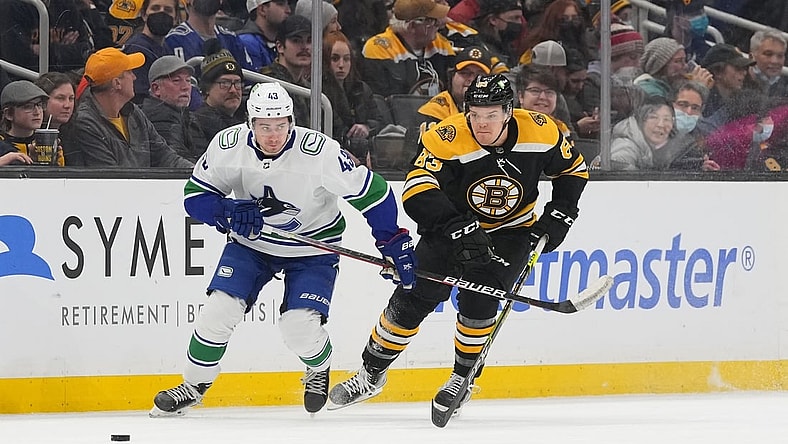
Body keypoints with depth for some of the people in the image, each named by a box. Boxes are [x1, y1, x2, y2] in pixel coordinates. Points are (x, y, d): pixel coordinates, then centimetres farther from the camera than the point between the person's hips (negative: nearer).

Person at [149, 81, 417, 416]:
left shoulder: (319, 151, -28)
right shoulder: (228, 146, -18)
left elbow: (372, 193, -19)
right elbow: (196, 195, -7)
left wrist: (394, 244, -17)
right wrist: (225, 211, -28)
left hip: (312, 248, -3)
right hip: (251, 243, 3)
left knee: (299, 328, -17)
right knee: (219, 310, -12)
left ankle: (320, 368, 19)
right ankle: (193, 386, 11)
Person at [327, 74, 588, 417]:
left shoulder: (540, 132, -19)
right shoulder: (447, 139, -28)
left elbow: (574, 170, 1)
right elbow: (417, 191, -38)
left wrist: (558, 217, -9)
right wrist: (458, 230, -48)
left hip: (511, 231, 0)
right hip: (453, 228, 0)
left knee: (478, 298, -21)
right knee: (413, 297, -4)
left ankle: (464, 378, 2)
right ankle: (371, 374, 15)